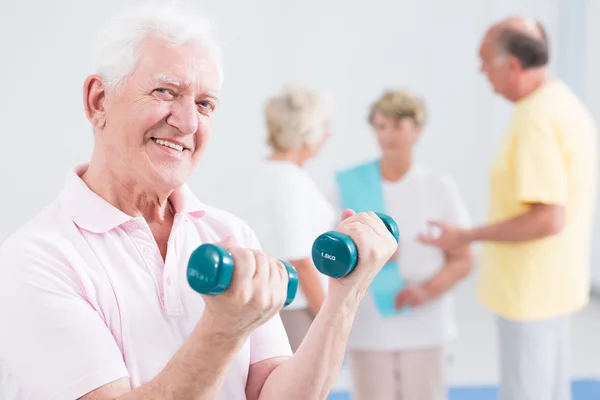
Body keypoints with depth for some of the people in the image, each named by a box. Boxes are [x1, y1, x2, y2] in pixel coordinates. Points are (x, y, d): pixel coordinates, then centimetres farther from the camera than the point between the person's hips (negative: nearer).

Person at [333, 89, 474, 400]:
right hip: (368, 327, 0)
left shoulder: (440, 187, 0)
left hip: (423, 326, 0)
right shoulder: (349, 185, 0)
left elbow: (462, 260, 3)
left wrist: (428, 290, -14)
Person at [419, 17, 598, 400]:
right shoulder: (566, 103, 8)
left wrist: (466, 236, -20)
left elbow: (547, 219, -28)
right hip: (552, 283, 10)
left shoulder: (536, 120, -23)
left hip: (531, 290, -10)